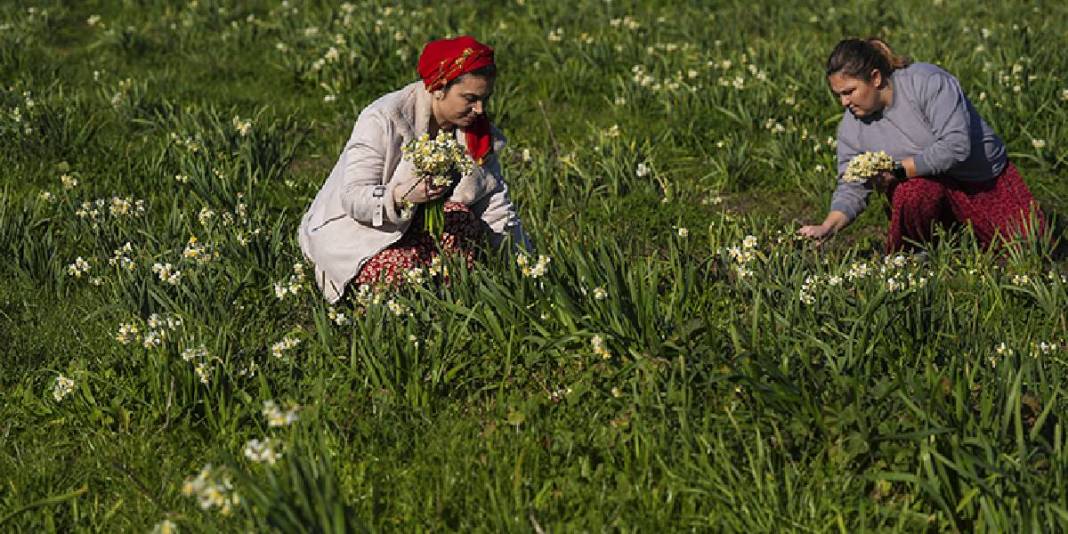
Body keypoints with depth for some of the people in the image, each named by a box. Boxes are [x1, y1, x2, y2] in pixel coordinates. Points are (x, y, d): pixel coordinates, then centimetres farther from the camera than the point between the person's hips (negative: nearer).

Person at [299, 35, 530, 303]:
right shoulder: (383, 120, -22)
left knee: (462, 218, -25)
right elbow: (353, 197, -27)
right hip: (350, 228, -5)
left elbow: (497, 208, -3)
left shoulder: (477, 134, -3)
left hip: (413, 224, 5)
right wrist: (400, 196, -47)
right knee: (405, 267, -34)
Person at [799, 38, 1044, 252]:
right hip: (931, 183, 2)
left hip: (987, 177, -2)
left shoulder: (927, 81, -24)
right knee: (910, 192, -35)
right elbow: (851, 189, -3)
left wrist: (896, 169, -29)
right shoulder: (851, 126, -8)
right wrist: (828, 227, -22)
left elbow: (956, 145, -32)